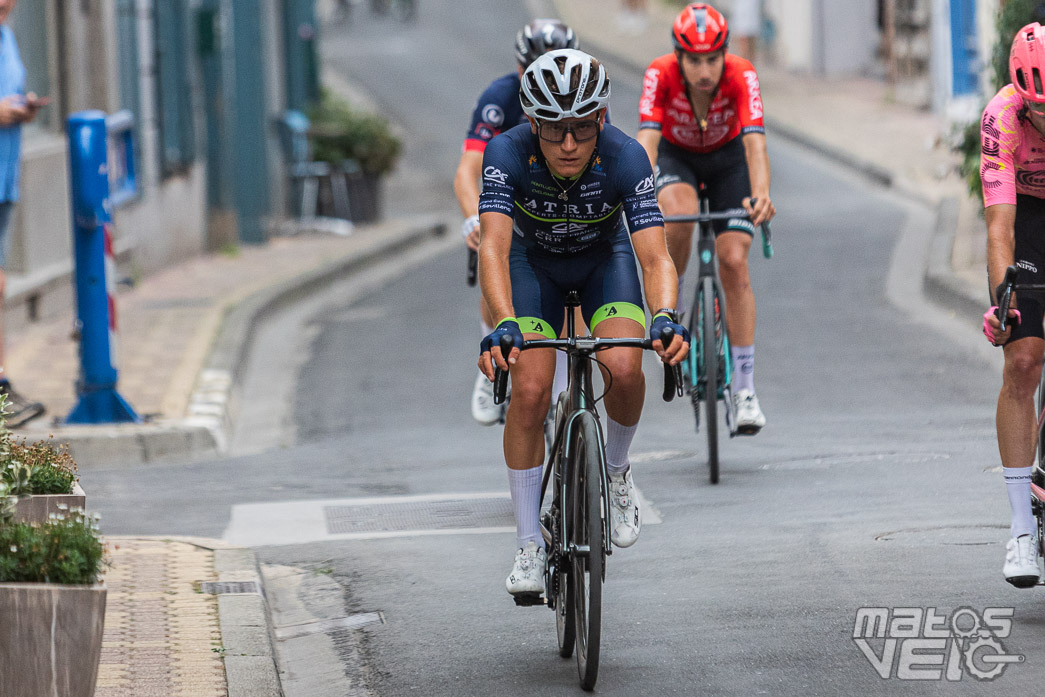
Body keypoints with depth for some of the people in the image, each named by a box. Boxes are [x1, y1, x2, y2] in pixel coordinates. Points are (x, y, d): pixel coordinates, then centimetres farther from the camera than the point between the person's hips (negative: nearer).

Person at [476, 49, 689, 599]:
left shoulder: (625, 158, -33)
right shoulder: (507, 154, -33)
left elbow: (655, 257, -38)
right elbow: (493, 248, -42)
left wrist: (665, 318, -58)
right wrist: (505, 323, -60)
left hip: (605, 260, 0)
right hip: (534, 263, 0)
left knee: (623, 368, -28)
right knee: (530, 389, -20)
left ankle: (615, 469, 4)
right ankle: (529, 545, -6)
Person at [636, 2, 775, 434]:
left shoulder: (741, 77, -33)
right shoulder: (661, 75, -32)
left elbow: (754, 142, -44)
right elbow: (647, 139, -42)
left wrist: (761, 196, -62)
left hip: (727, 159, 0)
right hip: (676, 157, 0)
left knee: (734, 261, -13)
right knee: (679, 216, -35)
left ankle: (744, 387, -7)